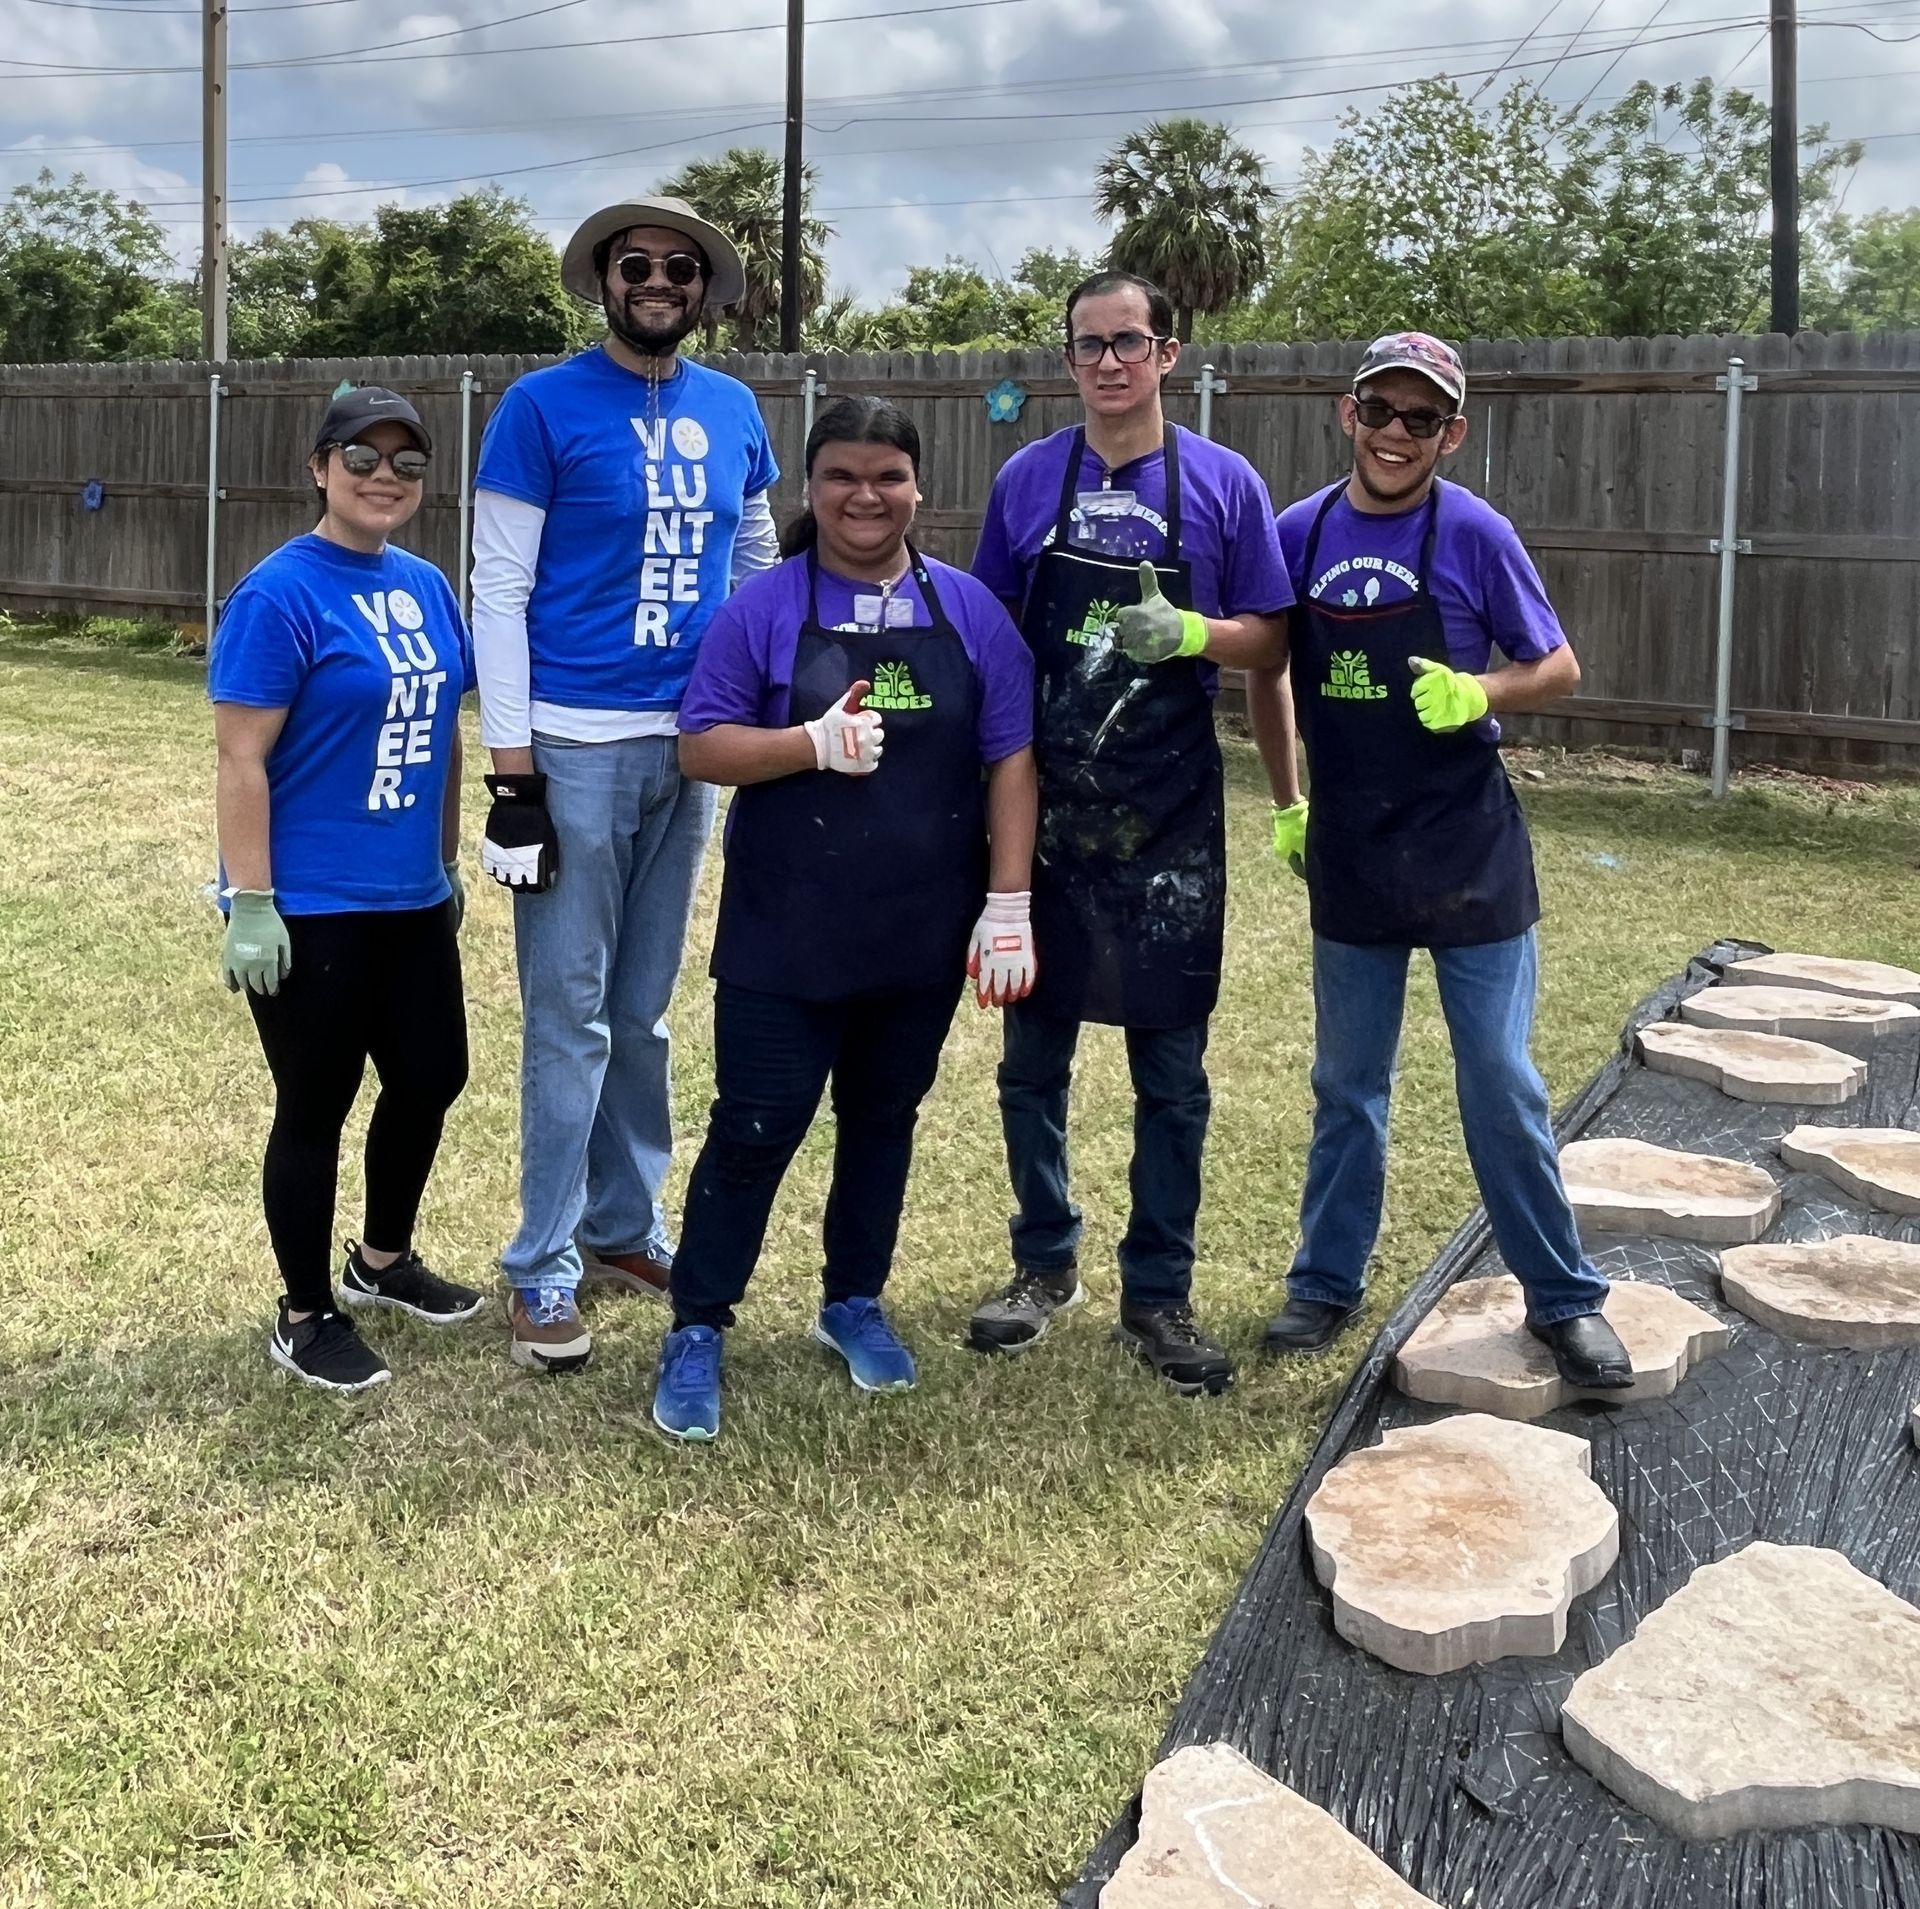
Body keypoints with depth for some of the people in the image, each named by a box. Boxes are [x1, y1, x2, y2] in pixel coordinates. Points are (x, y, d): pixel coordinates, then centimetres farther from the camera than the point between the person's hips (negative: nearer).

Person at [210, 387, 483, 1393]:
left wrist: (449, 861, 18)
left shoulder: (426, 587, 7)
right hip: (312, 910, -7)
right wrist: (250, 905, -19)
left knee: (432, 1079, 17)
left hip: (411, 900, 7)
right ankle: (305, 1316, 23)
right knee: (315, 1106, 5)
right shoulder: (280, 594, -15)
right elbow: (241, 760, -17)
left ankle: (383, 1259, 40)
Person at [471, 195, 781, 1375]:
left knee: (645, 1009, 13)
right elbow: (500, 591, -8)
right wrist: (512, 771, -13)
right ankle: (546, 1267, 8)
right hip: (575, 746, -5)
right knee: (572, 1017, -1)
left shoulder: (733, 411, 9)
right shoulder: (544, 407, -5)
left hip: (691, 745, 5)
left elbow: (758, 563, 18)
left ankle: (627, 1225, 26)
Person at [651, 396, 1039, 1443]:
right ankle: (695, 1332, 14)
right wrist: (816, 744, -22)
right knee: (756, 1125, 0)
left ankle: (854, 1301, 35)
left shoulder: (968, 611, 2)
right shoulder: (763, 608, -4)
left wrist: (1008, 904, -4)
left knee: (883, 1117, 16)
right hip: (785, 935, -3)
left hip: (923, 932, 3)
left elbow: (1010, 761, 2)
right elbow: (701, 748, -6)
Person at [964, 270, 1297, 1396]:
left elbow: (1271, 640, 2)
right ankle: (1047, 1264, 26)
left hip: (1170, 817, -1)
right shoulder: (1028, 481, 4)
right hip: (1045, 808, 2)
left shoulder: (1224, 484, 0)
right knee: (1034, 1054, 9)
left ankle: (1159, 1296, 16)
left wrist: (1189, 634, -18)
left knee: (1172, 1070, 4)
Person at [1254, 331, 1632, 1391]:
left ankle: (1564, 1299, 15)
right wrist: (1286, 803, 12)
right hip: (1350, 855, 3)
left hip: (1468, 852, -3)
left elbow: (1558, 669, -2)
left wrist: (1479, 693, -22)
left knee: (1502, 1086, 1)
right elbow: (1265, 671, 13)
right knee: (1347, 1087, 14)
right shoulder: (1301, 533, 1)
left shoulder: (1473, 534, -8)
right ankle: (1327, 1283, 27)